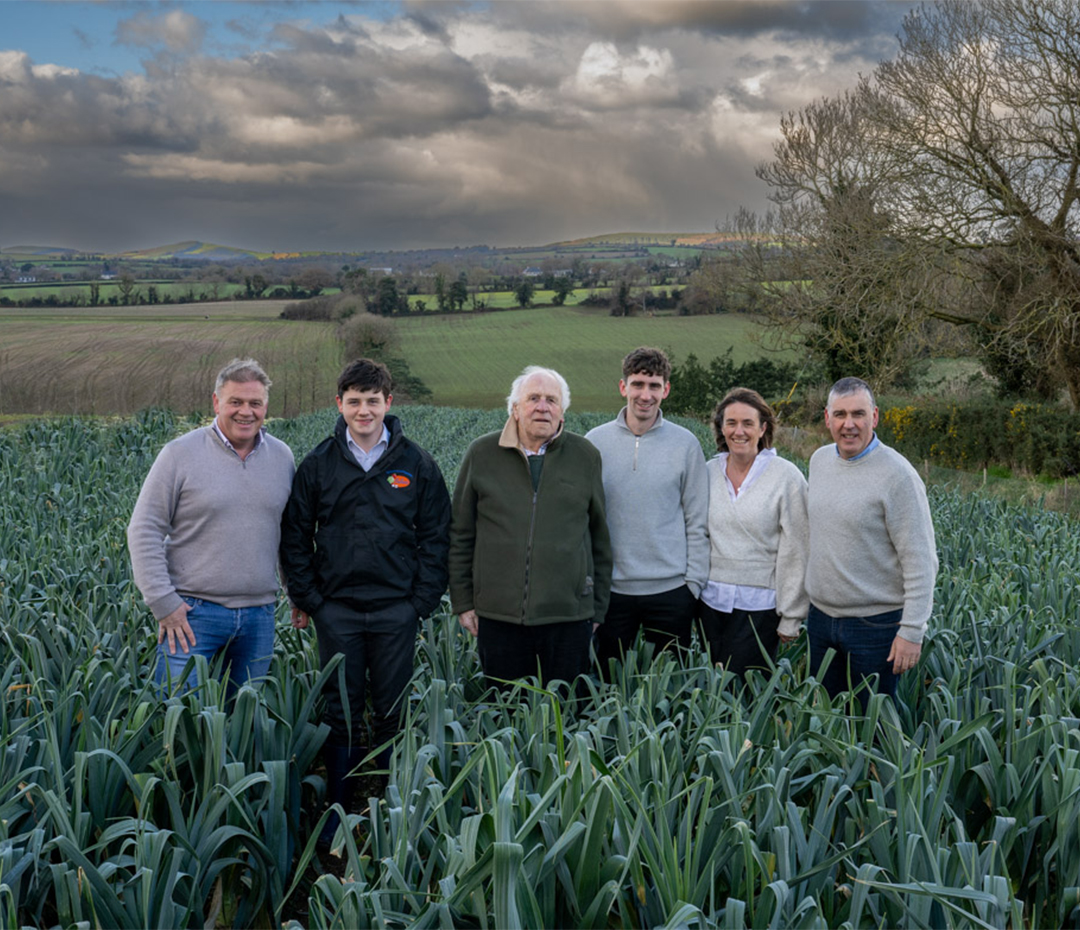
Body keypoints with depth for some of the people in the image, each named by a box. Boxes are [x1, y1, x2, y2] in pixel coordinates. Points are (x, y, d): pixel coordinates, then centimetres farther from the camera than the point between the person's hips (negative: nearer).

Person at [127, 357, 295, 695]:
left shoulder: (282, 457, 9)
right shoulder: (181, 454, -4)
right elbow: (144, 531, -5)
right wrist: (163, 602, -10)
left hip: (259, 616, 4)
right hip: (193, 612, -4)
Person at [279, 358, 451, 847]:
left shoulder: (417, 465, 2)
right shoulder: (318, 465, 3)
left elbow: (435, 536, 5)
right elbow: (295, 535, 8)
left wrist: (422, 600, -2)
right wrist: (305, 597, 1)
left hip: (396, 610, 0)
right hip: (336, 609, 0)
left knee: (392, 714, 7)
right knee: (340, 713, 6)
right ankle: (338, 809, 17)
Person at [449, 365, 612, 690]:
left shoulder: (586, 456, 6)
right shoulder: (481, 454, 4)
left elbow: (601, 537, 11)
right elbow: (461, 535, 9)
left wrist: (599, 606, 10)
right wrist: (463, 601, 5)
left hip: (569, 616, 0)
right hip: (498, 616, 0)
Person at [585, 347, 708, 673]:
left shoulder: (685, 444, -1)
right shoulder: (595, 442, 0)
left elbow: (697, 522, 3)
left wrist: (693, 582, -2)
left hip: (671, 589, 0)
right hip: (611, 588, 1)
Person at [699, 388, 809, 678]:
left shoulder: (787, 477, -6)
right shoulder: (709, 472, 5)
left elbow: (796, 553, -6)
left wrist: (791, 618, -7)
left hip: (760, 606, -4)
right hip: (712, 601, 4)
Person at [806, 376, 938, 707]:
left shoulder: (897, 475, -16)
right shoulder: (819, 460, 5)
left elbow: (920, 561, -16)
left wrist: (912, 631, -18)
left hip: (875, 623, -6)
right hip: (821, 616, 6)